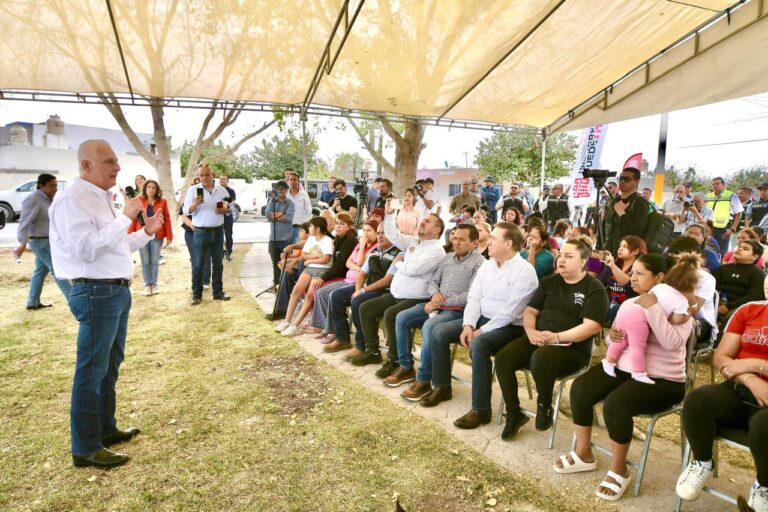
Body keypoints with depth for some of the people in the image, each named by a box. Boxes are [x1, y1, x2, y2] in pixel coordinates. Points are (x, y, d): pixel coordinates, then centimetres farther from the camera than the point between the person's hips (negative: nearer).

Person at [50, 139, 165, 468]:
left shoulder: (100, 198, 15)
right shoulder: (72, 199, -14)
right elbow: (87, 249, -25)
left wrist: (146, 232, 12)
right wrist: (125, 217, -22)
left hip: (117, 291, 10)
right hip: (97, 294, -10)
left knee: (110, 365, 19)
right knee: (91, 371, -1)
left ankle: (106, 429, 33)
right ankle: (85, 448, 11)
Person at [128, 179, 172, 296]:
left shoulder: (162, 202, 1)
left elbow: (167, 219, 1)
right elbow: (133, 218, -1)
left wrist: (169, 236, -3)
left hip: (157, 235, 0)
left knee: (155, 261, 7)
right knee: (145, 261, 5)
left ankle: (154, 284, 18)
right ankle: (147, 285, 14)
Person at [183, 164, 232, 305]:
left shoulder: (222, 190, 6)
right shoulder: (193, 190, -3)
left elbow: (229, 207, 14)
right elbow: (186, 211, -5)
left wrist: (225, 210, -9)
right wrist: (194, 204, -25)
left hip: (218, 231, 3)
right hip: (200, 232, -3)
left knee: (218, 263, 10)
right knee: (197, 264, 1)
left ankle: (218, 292, 19)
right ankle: (196, 294, 9)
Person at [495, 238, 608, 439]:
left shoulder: (595, 289, -3)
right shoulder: (549, 282, 14)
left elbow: (591, 326, -14)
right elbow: (530, 310, 13)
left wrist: (557, 337, -22)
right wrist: (531, 331, -8)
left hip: (572, 348, -5)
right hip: (538, 340, 6)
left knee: (540, 359, -37)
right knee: (503, 358, -19)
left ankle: (544, 406, -7)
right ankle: (514, 414, -1)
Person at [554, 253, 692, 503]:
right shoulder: (629, 303, 12)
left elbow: (672, 343, -25)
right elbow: (618, 338, 16)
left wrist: (652, 308, -28)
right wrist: (612, 336, -8)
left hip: (661, 380, -7)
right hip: (623, 367, 7)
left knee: (615, 404, -32)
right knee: (579, 389, -15)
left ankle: (619, 470, -6)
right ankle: (583, 453, 4)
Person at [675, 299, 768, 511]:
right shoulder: (748, 311, 8)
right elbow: (720, 358, 4)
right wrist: (751, 380, -12)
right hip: (738, 391, 3)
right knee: (696, 400, -30)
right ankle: (702, 463, 0)